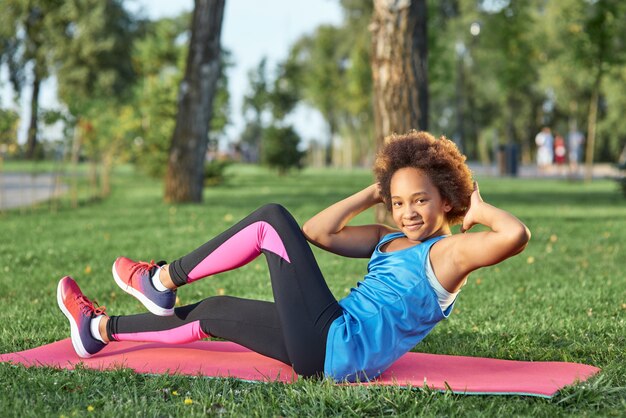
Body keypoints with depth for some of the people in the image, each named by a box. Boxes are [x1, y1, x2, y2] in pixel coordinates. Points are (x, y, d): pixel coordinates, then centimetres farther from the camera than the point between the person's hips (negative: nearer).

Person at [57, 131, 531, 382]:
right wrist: (370, 195, 16)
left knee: (273, 220, -7)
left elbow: (516, 235, -24)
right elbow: (318, 232, 18)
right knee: (215, 312, 17)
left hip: (337, 347, -9)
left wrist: (478, 210, -6)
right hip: (327, 347, 9)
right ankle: (100, 330, 30)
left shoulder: (448, 252, -5)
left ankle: (163, 280, 5)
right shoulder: (389, 240, 18)